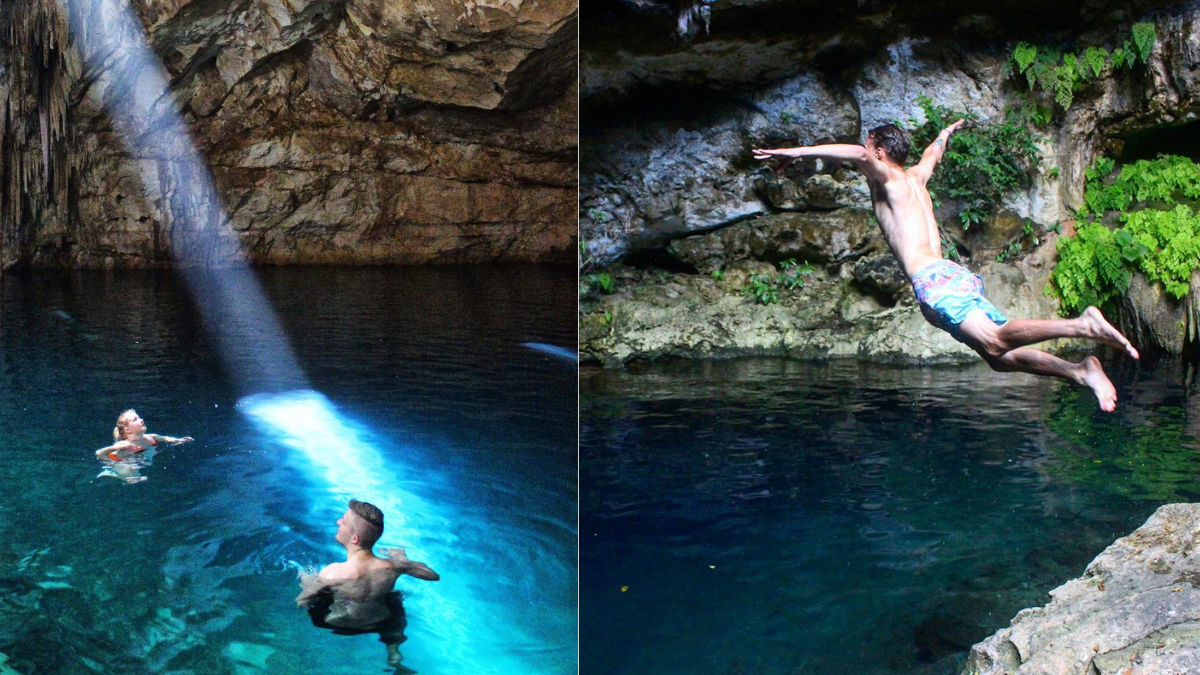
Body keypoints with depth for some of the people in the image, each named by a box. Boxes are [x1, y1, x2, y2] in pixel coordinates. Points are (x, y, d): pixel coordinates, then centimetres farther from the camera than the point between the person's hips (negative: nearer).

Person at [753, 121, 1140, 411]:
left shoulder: (888, 178, 7)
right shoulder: (914, 177, 29)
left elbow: (859, 154, -15)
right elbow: (932, 155, 53)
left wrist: (797, 152, -12)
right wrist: (945, 135, 75)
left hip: (934, 280, -8)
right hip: (954, 278, 8)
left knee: (995, 341, -26)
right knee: (1000, 357, -1)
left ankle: (1082, 325, -33)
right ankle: (1082, 372, -11)